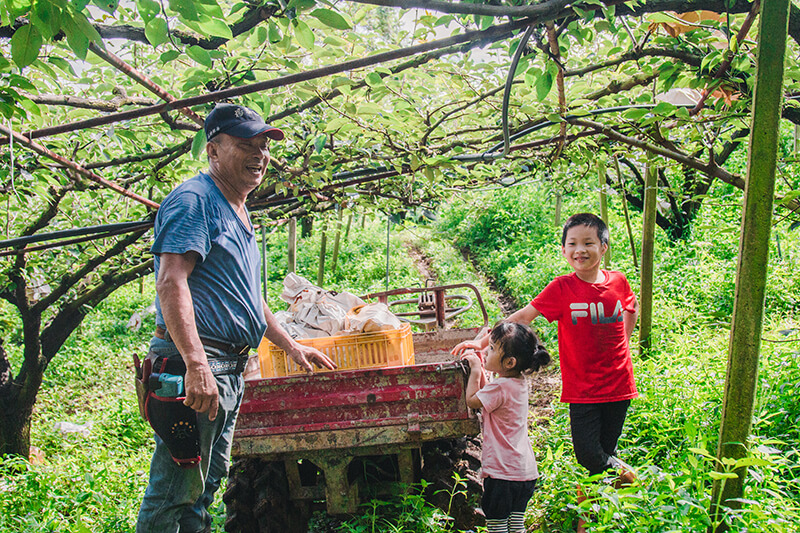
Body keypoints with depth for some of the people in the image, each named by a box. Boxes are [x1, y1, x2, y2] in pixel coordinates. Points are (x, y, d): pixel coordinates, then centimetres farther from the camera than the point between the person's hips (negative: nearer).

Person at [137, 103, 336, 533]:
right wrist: (196, 365, -31)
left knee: (207, 484, 17)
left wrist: (290, 345, 27)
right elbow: (171, 283, -22)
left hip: (230, 369, 10)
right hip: (195, 367, -10)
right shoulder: (194, 200, -10)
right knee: (176, 490, -5)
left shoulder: (238, 213, 21)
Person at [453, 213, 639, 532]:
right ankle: (623, 472, 21)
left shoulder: (618, 282, -1)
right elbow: (522, 317, -10)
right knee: (587, 455, -10)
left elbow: (632, 310, 22)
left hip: (618, 385, 2)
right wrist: (482, 341, -16)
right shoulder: (562, 289, -9)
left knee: (604, 453, 9)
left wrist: (620, 342, 10)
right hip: (582, 389, -2)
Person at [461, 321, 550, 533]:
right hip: (526, 470, 9)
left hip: (502, 472, -9)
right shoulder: (520, 382, 5)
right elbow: (486, 395, 20)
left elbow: (472, 400, -7)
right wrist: (480, 368, 14)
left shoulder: (501, 387, -23)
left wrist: (475, 370, 1)